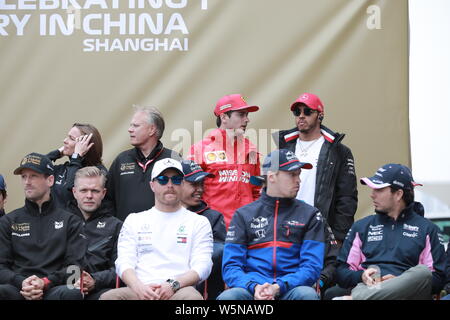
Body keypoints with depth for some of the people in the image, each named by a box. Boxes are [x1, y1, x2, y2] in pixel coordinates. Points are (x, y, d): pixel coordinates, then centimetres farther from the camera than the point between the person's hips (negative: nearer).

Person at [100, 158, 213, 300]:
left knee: (191, 297, -39)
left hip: (179, 290, -1)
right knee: (108, 297, -32)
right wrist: (139, 287, -14)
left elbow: (202, 267, 5)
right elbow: (124, 262, 10)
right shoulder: (134, 220, 24)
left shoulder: (199, 222, 19)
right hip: (140, 292, 1)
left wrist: (173, 285, -16)